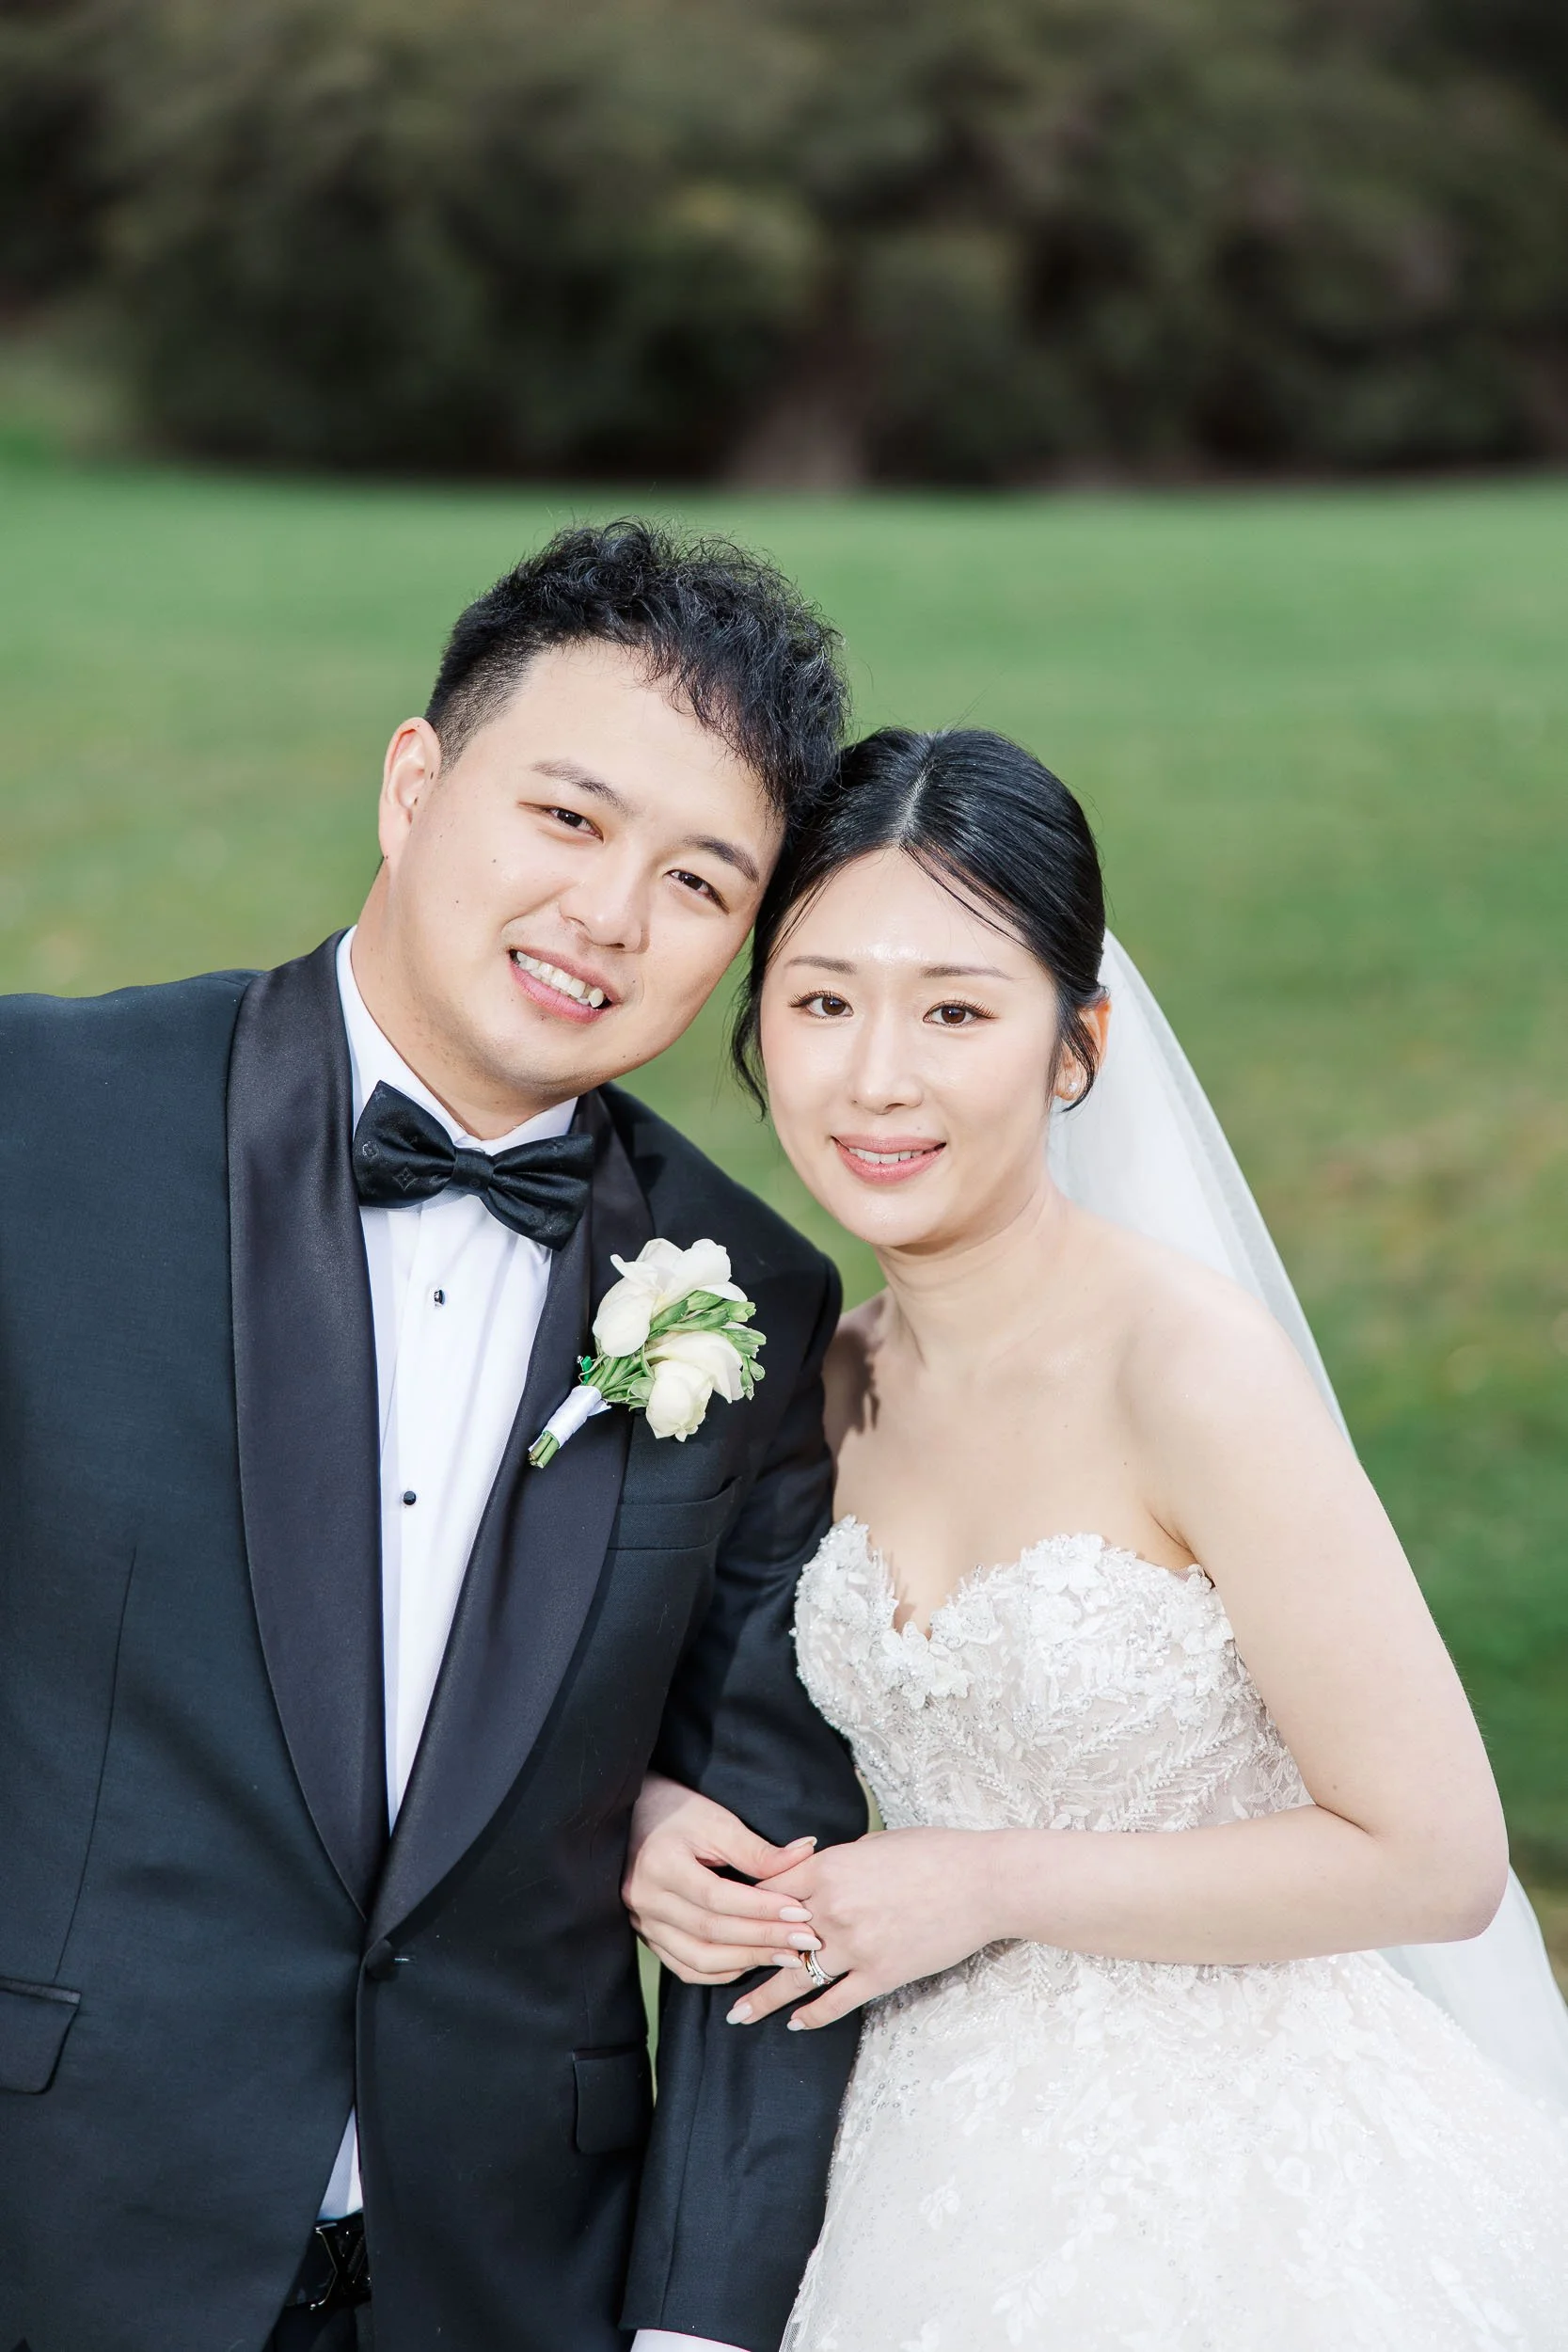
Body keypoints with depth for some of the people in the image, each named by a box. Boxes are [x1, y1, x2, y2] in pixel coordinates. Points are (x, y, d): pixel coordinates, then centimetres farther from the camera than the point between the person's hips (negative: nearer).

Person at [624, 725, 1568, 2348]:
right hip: (941, 2173, 6)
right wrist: (657, 1819, -6)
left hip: (1238, 2197, -5)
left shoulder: (1192, 1367, -20)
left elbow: (1434, 1858, -19)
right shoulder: (832, 1388, -1)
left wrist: (990, 1883, -17)